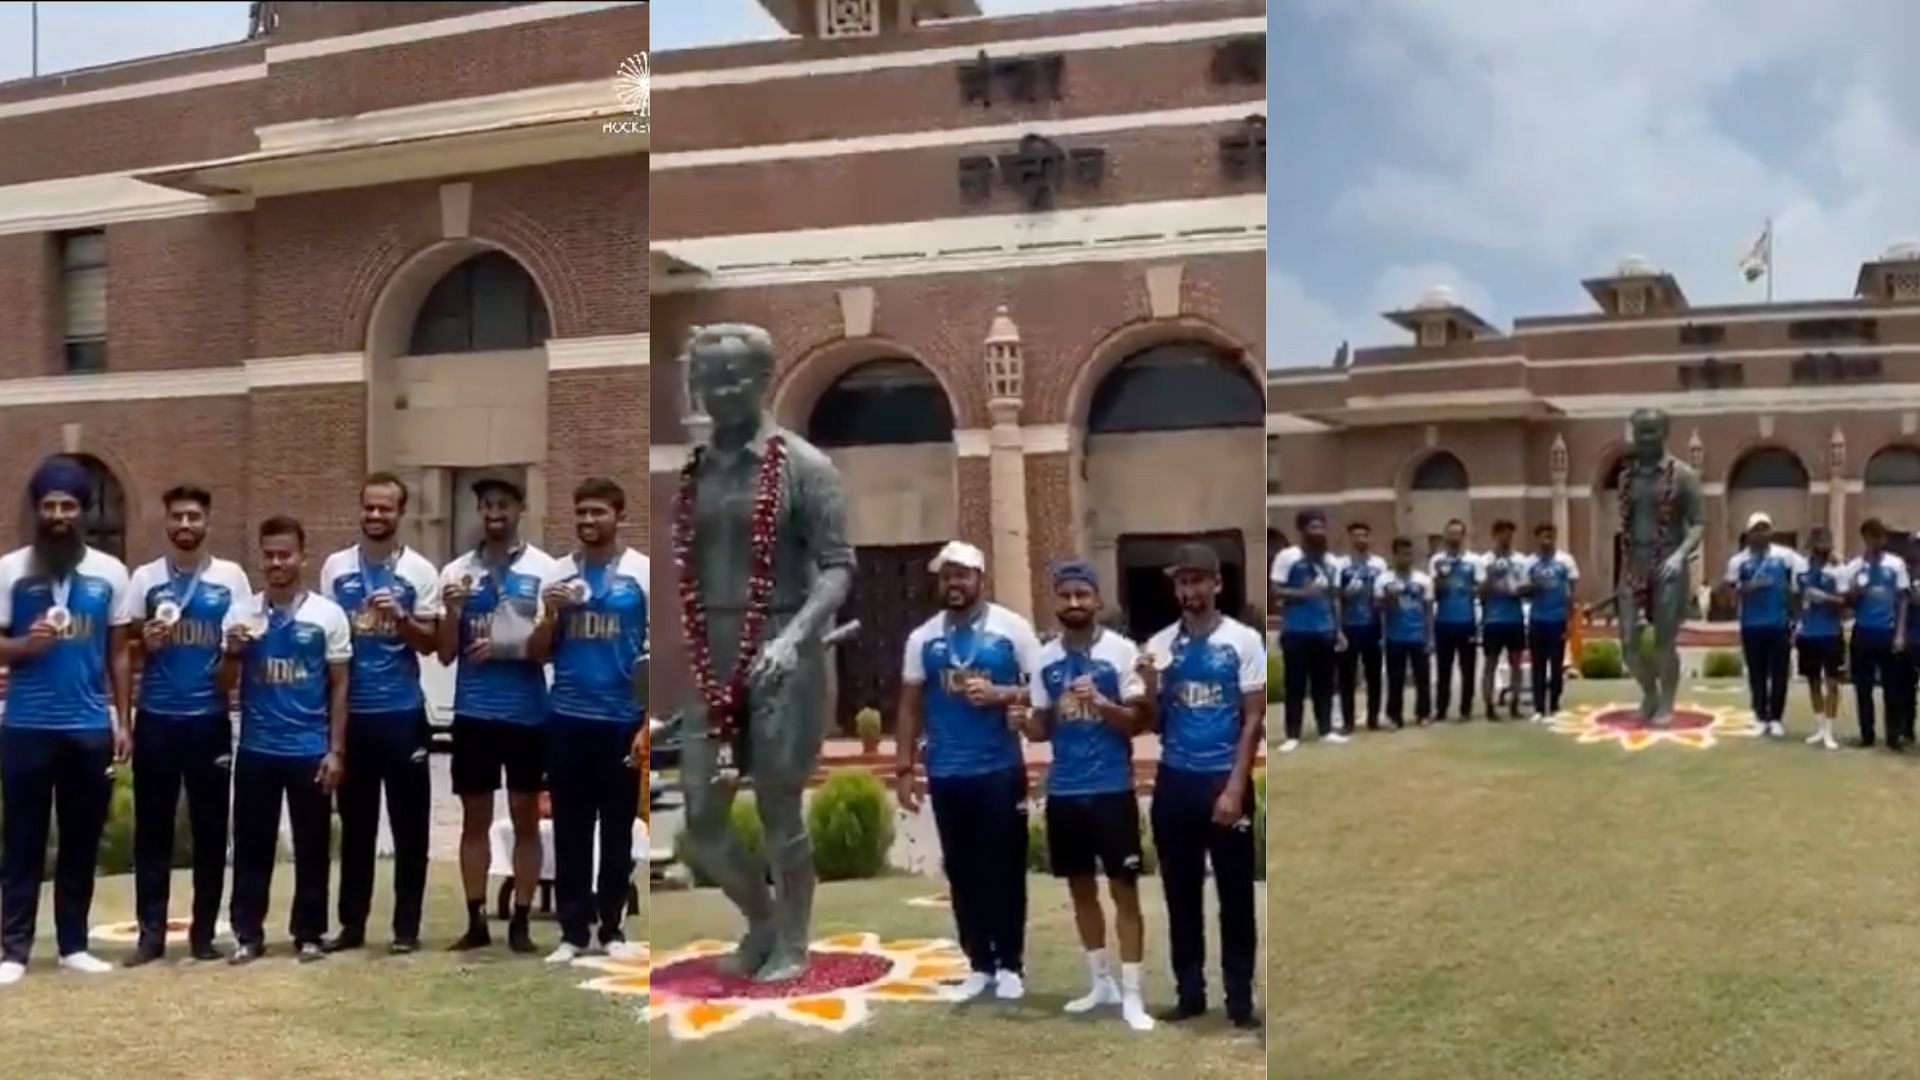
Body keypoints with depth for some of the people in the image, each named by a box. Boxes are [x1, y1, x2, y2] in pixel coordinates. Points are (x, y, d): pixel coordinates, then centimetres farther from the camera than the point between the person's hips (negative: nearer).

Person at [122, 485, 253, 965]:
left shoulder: (231, 577, 3)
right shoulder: (145, 578, 5)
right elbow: (127, 647, 8)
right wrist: (146, 643, -13)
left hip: (210, 717, -1)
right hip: (156, 718, 1)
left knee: (210, 828, 5)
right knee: (152, 828, 4)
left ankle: (203, 932, 15)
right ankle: (151, 933, 11)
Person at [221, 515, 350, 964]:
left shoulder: (328, 614, 0)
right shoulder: (241, 614, 4)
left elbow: (339, 686, 2)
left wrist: (336, 750, -3)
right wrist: (233, 653, -14)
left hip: (310, 749, -1)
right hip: (255, 749, 1)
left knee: (312, 845, 5)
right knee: (252, 845, 6)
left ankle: (308, 933, 15)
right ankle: (248, 933, 15)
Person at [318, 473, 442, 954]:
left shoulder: (421, 571, -2)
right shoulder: (336, 567, 5)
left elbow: (430, 642, -2)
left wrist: (400, 617, -21)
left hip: (403, 712, -2)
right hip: (352, 712, 2)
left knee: (409, 824, 3)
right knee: (355, 823, 11)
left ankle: (406, 926, 12)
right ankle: (352, 923, 20)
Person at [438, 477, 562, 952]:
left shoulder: (544, 569, -2)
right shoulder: (456, 572, 5)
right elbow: (445, 654, 5)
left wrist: (506, 648, -19)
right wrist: (452, 612, -13)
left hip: (527, 712, -2)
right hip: (473, 712, 2)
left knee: (525, 819, 6)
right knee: (475, 819, 8)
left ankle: (521, 923, 13)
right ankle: (476, 922, 16)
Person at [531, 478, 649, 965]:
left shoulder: (642, 572, -3)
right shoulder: (559, 574, 6)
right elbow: (538, 654, 10)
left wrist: (651, 725, -10)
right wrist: (551, 614, -11)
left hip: (621, 720, -3)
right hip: (567, 719, 3)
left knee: (617, 830, 8)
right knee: (570, 831, 7)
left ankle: (612, 928, 19)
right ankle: (573, 930, 15)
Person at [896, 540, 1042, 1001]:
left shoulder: (1012, 628, -3)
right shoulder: (923, 637, 6)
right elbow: (910, 706, 8)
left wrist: (1001, 695, -19)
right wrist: (904, 768, 3)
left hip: (1001, 770, -3)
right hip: (945, 774, 3)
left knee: (1005, 869, 2)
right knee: (962, 873, 9)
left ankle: (1010, 965, 14)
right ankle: (980, 965, 20)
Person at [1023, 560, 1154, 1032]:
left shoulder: (1121, 650, -7)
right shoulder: (1045, 658, 6)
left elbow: (1137, 722, -8)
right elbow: (1040, 727, 12)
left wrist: (1100, 702, -25)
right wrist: (1025, 724, -10)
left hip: (1112, 789, -5)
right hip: (1063, 790, 5)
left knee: (1124, 889, -1)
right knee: (1081, 888, 13)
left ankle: (1131, 995, 4)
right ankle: (1100, 983, 26)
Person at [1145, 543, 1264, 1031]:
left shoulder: (1245, 640, -4)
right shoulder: (1159, 645, 5)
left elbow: (1254, 720, -6)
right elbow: (1152, 722, 7)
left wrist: (1235, 788, -12)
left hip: (1225, 780, -3)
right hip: (1174, 781, 3)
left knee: (1236, 894, 3)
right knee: (1181, 894, 9)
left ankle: (1240, 997, 13)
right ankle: (1189, 991, 19)